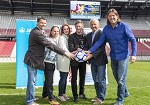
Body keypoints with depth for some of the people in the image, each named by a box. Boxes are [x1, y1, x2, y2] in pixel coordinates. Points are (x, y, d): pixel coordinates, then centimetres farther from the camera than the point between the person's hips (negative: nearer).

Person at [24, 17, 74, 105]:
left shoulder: (36, 31, 13)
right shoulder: (37, 33, -21)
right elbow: (49, 45, -27)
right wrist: (65, 52, -28)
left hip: (34, 58, 10)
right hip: (32, 59, -10)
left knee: (32, 80, 18)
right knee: (32, 80, -2)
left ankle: (30, 97, 31)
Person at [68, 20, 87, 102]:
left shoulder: (85, 36, 7)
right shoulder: (71, 36, -1)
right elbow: (70, 49, -10)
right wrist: (77, 50, -25)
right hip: (74, 59, -3)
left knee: (82, 77, 12)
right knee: (74, 78, 3)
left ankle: (81, 93, 27)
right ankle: (75, 95, 12)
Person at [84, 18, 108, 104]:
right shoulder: (88, 35, 13)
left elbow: (102, 48, -17)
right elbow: (86, 47, 11)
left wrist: (92, 54, -24)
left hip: (100, 60, -7)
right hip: (93, 60, 7)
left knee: (101, 79, 0)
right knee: (95, 80, 14)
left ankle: (101, 98, 8)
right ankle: (98, 95, 27)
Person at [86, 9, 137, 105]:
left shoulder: (123, 26, -13)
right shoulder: (106, 28, -2)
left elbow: (133, 40, -10)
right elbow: (100, 41, -6)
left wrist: (133, 54, -18)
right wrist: (90, 51, -16)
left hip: (123, 56, -5)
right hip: (113, 57, 5)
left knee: (121, 79, -3)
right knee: (117, 78, 18)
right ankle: (125, 93, 42)